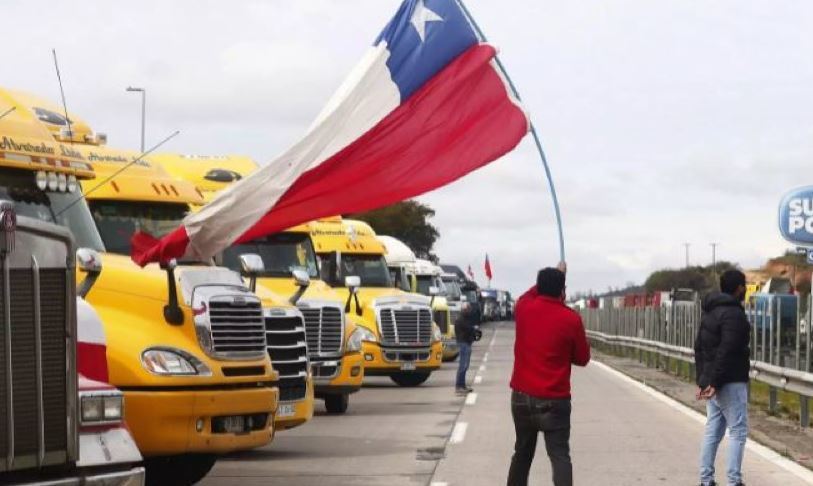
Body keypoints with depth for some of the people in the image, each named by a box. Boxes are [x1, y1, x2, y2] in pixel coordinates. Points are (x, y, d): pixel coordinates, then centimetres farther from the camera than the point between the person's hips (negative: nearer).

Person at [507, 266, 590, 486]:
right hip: (554, 401, -4)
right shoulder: (571, 319, -10)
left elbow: (530, 294, 26)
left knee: (522, 453, 19)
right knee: (559, 456, -6)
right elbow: (582, 358, 2)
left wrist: (551, 277, 34)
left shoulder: (523, 309, 0)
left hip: (521, 397, 4)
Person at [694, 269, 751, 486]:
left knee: (713, 430, 11)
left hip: (711, 382, 9)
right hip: (731, 382, -9)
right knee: (738, 431, -3)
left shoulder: (709, 312, 14)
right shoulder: (734, 314, -15)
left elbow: (699, 348, 17)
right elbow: (726, 352, -22)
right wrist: (715, 383, -22)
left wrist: (702, 380, 15)